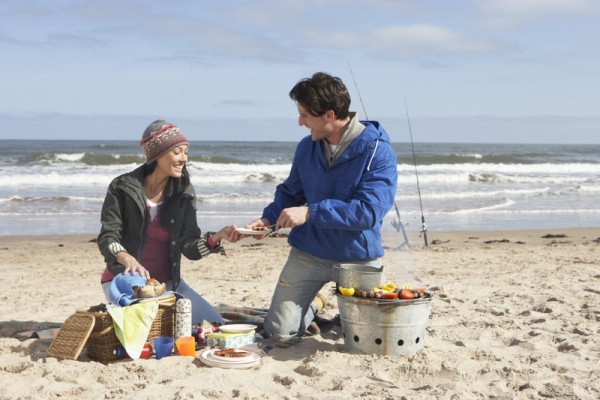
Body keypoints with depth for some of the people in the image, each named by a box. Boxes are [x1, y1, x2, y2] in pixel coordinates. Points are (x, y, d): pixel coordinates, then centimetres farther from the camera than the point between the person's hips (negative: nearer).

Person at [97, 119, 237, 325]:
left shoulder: (183, 192, 0)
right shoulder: (123, 187, -10)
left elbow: (189, 246, -7)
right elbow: (107, 237, -13)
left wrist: (217, 237, -28)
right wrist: (128, 259, -34)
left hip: (167, 281, 4)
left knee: (214, 324, -10)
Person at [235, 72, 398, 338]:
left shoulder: (377, 152, -18)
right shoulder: (307, 148, 0)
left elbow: (369, 211, -26)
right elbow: (290, 193, 14)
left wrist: (310, 212, -28)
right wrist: (268, 218, -6)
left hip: (358, 258, -3)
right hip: (308, 254, 4)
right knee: (278, 332, 2)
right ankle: (311, 309, 35)